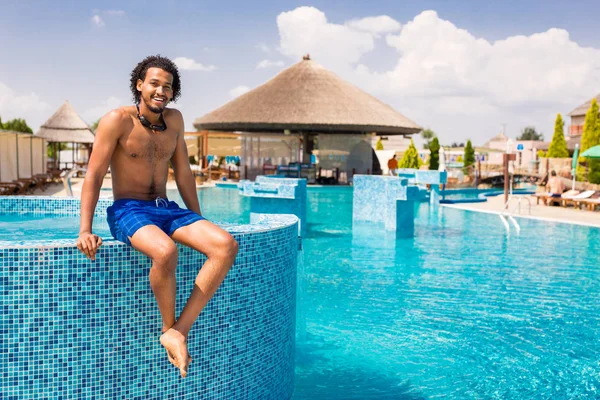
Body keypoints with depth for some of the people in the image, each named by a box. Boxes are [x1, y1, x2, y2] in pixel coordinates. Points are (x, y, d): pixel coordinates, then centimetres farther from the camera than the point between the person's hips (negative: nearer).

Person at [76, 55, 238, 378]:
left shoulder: (174, 120, 10)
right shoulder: (117, 120, -6)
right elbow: (94, 175, -8)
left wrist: (200, 225, 16)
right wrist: (85, 231, -16)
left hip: (167, 209, 6)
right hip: (128, 211, -5)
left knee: (226, 245, -22)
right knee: (165, 251, -40)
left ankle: (178, 331, -21)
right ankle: (169, 326, -11)